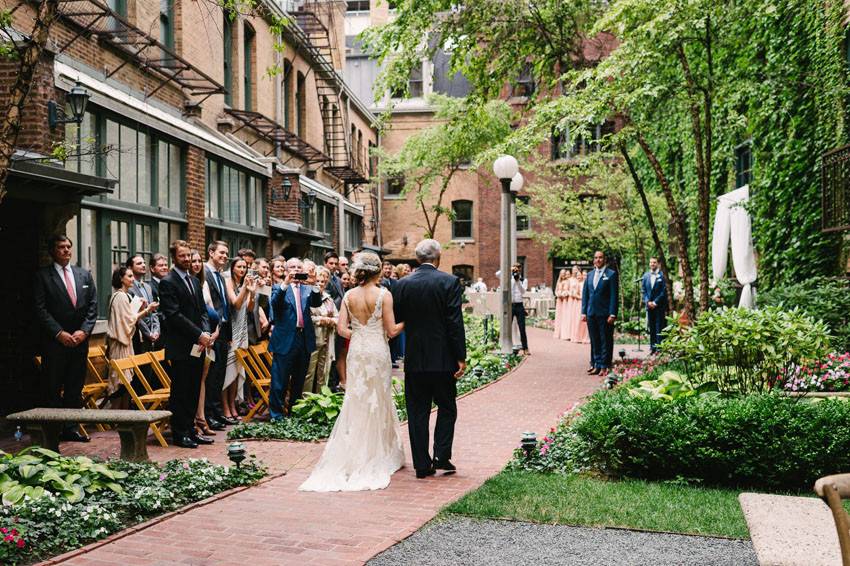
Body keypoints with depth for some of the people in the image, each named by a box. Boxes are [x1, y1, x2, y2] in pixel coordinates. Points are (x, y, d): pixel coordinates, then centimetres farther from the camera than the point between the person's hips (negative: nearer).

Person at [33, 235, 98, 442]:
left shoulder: (84, 275, 12)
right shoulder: (43, 276, -1)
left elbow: (92, 306, 8)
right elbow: (40, 309, -7)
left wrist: (84, 331, -5)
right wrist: (59, 333, -13)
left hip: (80, 340, 4)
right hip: (54, 342, -4)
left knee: (75, 388, 7)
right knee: (52, 390, -1)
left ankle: (70, 429, 13)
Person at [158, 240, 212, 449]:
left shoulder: (195, 281, 17)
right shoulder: (167, 282, -8)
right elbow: (174, 315, -15)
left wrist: (206, 333, -2)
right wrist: (198, 335, -16)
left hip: (198, 346, 7)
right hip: (181, 347, -7)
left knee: (194, 392, 11)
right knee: (180, 392, -1)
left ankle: (190, 430, 19)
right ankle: (179, 434, 6)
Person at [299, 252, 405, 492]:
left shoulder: (349, 295, 1)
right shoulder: (384, 294, -10)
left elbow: (342, 328, -1)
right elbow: (391, 330, -9)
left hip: (356, 351, 3)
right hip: (378, 350, -3)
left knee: (356, 402, 10)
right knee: (379, 401, 8)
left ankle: (354, 454, 11)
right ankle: (378, 453, 13)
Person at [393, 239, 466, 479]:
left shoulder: (403, 284, 0)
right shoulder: (450, 282, -8)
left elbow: (396, 321, 4)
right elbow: (455, 322, -11)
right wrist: (461, 357, -7)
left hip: (414, 359, 2)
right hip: (443, 359, -2)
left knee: (417, 412, 8)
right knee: (447, 409, 14)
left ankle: (422, 464, 11)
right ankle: (441, 457, 5)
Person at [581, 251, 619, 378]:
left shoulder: (611, 274, -2)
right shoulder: (590, 275, 14)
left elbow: (614, 295, -6)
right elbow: (585, 294, 15)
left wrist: (612, 314, -12)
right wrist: (584, 312, 7)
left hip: (605, 314, -5)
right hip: (591, 313, 5)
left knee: (605, 341, 0)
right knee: (594, 341, 8)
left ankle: (604, 366, 5)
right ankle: (596, 365, 14)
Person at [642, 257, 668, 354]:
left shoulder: (662, 275, -3)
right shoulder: (646, 275, 10)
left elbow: (664, 291, -6)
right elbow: (643, 290, 10)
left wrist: (655, 302, -11)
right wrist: (648, 301, -3)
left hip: (659, 305, -4)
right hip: (649, 305, 4)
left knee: (659, 327, -5)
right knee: (651, 327, 6)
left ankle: (659, 347, -4)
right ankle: (652, 347, 10)